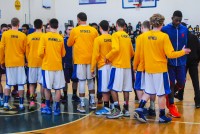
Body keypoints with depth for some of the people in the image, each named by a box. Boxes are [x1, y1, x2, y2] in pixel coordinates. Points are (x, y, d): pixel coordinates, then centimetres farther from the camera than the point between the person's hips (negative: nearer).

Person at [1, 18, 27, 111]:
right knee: (20, 84, 5)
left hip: (9, 62, 1)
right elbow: (25, 50, 3)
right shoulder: (23, 35, -5)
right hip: (20, 62, -1)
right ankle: (21, 104, 8)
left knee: (8, 84, 11)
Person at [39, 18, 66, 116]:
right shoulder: (60, 38, 0)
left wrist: (44, 57, 10)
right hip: (58, 66, 2)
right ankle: (57, 108, 9)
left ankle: (48, 108, 18)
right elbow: (63, 54, 9)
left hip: (47, 66, -1)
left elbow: (40, 52, -11)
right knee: (58, 89, 7)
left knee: (47, 88, 11)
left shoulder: (44, 36, -7)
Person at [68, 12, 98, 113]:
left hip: (80, 59, -2)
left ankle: (82, 105, 3)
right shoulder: (93, 30, 1)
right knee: (90, 80, 15)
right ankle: (92, 102, 21)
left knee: (81, 81, 1)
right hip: (91, 58, 3)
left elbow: (69, 44, 7)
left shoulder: (75, 30, -4)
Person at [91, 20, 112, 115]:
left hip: (103, 66, -5)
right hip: (112, 65, 5)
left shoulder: (98, 39, -8)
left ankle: (106, 108, 1)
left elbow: (95, 55, -10)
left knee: (104, 88, -1)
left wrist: (92, 68, -3)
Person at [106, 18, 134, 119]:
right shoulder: (127, 36, 12)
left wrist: (108, 57, -6)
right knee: (126, 89, 10)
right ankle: (126, 110, 14)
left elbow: (116, 49, -19)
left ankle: (117, 110, -6)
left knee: (113, 88, -2)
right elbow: (132, 52, 15)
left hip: (118, 65, -7)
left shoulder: (116, 35, -7)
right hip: (127, 65, 7)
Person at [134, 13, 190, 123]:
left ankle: (139, 110, 6)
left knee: (148, 91, 17)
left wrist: (135, 65, 20)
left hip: (148, 69, 4)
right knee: (161, 94, 6)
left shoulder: (143, 36, -1)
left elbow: (138, 53, 5)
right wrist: (183, 52, 2)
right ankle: (162, 117, 16)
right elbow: (170, 54, -14)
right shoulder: (164, 36, -13)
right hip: (160, 69, -4)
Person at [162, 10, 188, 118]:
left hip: (181, 62, 3)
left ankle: (169, 94, 32)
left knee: (181, 84, 3)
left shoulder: (185, 29, 3)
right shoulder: (165, 29, -7)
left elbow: (185, 45, 11)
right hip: (169, 61, -3)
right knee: (171, 83, 2)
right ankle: (171, 106, 13)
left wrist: (184, 58, 6)